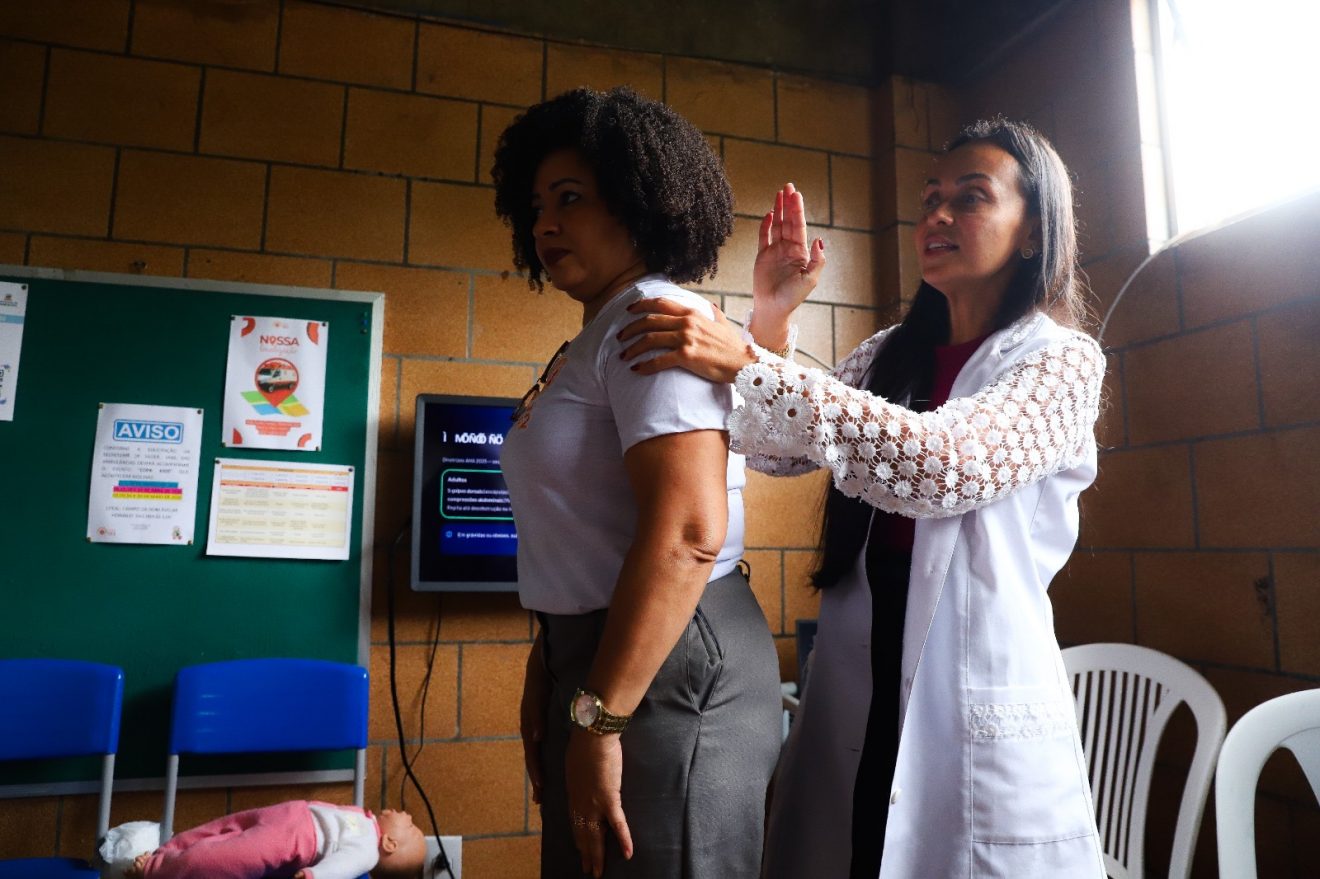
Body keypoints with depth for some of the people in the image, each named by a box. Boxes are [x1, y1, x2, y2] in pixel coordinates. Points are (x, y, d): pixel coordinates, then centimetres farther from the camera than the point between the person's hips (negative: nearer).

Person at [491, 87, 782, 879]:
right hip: (597, 654, 9)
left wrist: (598, 720, -22)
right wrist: (550, 678, 18)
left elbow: (686, 536, -26)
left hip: (665, 666, -9)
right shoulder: (599, 337, 14)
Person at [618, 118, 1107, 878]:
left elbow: (945, 464, -25)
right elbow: (774, 451, 7)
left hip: (979, 717, -4)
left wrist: (747, 363, -28)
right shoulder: (892, 354, 10)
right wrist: (771, 317, -5)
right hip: (853, 701, 5)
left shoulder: (1062, 361, -6)